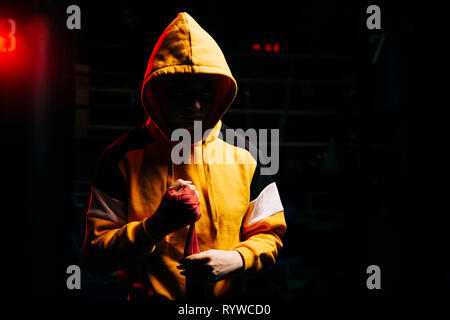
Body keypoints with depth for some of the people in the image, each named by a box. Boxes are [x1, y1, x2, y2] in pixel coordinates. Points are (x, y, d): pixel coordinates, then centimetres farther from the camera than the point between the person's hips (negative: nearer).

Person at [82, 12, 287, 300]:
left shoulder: (244, 154, 4)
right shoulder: (123, 157, -3)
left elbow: (269, 234, 10)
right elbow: (95, 257, -2)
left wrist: (236, 260, -9)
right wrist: (156, 226, -15)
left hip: (227, 301, 3)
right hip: (148, 295, -3)